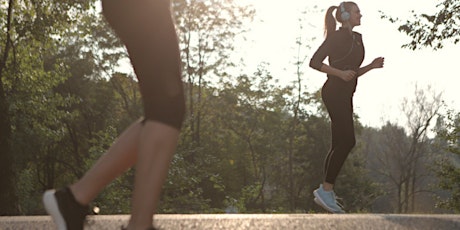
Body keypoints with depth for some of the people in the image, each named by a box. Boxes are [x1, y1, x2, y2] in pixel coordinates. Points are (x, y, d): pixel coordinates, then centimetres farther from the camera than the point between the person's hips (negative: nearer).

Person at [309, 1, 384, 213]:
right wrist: (340, 73, -19)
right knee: (347, 141, -16)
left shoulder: (357, 39, 19)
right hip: (334, 92, -9)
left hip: (345, 95, 9)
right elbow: (314, 62, -12)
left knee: (339, 145, 6)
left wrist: (372, 66, 9)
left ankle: (326, 193, 8)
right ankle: (325, 190, -13)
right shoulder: (337, 37, -6)